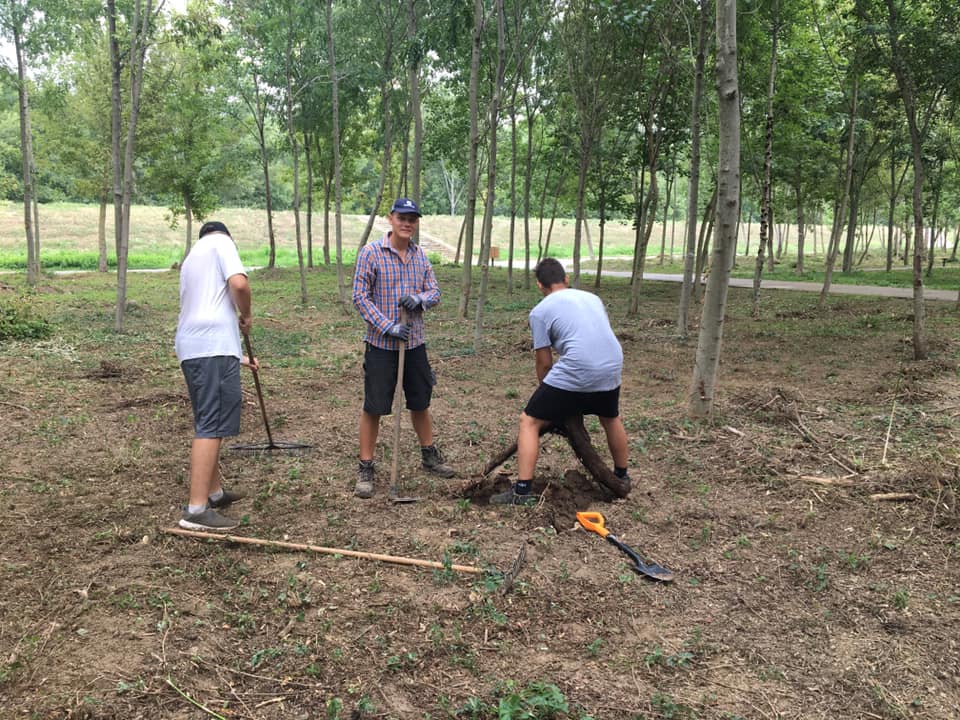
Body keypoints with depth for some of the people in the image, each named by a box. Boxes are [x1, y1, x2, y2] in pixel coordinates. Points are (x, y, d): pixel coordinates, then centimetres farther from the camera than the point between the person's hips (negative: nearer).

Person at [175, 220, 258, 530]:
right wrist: (246, 316, 4)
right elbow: (239, 283, -15)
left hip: (191, 348, 9)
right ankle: (197, 510, -10)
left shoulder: (191, 258, 29)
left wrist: (238, 357, 37)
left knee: (208, 423, 18)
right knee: (212, 426, -9)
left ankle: (214, 492, 30)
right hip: (214, 348, -9)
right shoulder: (222, 242, 5)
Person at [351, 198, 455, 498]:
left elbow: (434, 292, 10)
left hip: (414, 342, 5)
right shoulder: (371, 253, -9)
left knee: (420, 402, 17)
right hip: (381, 344, -5)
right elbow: (360, 297, -10)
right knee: (373, 407, 0)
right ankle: (365, 468, 12)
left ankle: (429, 456, 34)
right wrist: (388, 327, -18)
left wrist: (419, 299, -14)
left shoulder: (420, 255, 6)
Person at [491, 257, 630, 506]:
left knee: (529, 422, 7)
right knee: (611, 419, 33)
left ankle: (523, 491, 2)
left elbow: (544, 363, 7)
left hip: (574, 373, -6)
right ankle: (621, 477, 49)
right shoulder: (592, 298, 22)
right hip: (611, 369, 6)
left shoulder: (540, 311, 6)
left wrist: (548, 393, 25)